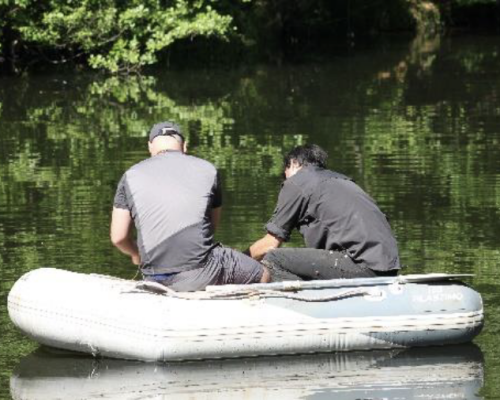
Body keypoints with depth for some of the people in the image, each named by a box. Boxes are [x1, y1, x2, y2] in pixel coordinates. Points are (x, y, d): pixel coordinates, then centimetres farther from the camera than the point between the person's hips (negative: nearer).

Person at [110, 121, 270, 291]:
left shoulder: (130, 176, 7)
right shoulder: (207, 170, 7)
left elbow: (118, 237, 5)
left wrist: (136, 254, 26)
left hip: (154, 278, 3)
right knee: (262, 274, 21)